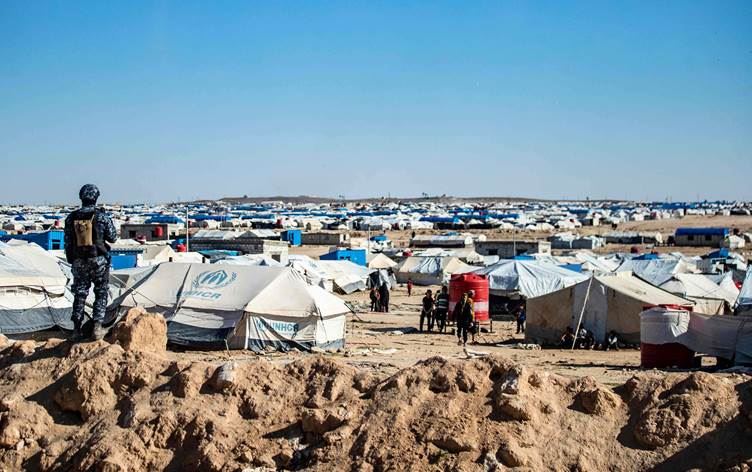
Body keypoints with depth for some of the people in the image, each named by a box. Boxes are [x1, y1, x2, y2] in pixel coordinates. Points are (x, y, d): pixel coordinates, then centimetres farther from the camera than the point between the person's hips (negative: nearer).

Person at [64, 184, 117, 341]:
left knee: (80, 294, 13)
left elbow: (68, 242, 4)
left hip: (79, 262, 3)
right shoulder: (102, 216, -11)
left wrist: (71, 261, 15)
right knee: (101, 293, 8)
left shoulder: (71, 218, -1)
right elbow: (112, 238, -2)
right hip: (99, 261, -3)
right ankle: (97, 327, -1)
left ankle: (77, 328, 14)